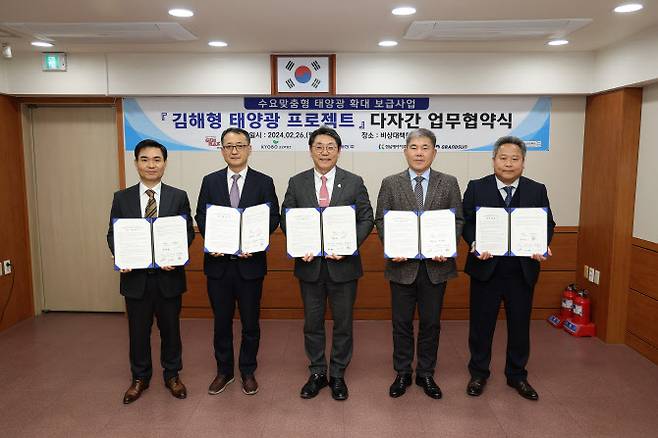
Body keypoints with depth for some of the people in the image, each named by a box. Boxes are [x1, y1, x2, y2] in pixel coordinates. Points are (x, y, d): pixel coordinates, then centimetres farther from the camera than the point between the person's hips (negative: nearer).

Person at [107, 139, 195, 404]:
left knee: (170, 328, 12)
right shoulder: (122, 198, 4)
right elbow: (113, 234, 5)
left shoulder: (178, 196, 0)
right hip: (135, 275, 1)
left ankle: (172, 375, 32)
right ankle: (139, 378, 33)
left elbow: (188, 232, -2)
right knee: (138, 330, 13)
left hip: (168, 274, -1)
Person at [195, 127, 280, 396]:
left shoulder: (264, 182, 1)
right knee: (221, 321, 13)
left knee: (250, 323, 10)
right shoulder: (210, 181, 7)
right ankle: (224, 371, 31)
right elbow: (201, 217, 6)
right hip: (218, 263, 2)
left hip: (250, 262, -1)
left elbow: (273, 218, -3)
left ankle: (248, 372, 28)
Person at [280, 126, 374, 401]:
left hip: (343, 263, -1)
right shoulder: (296, 183, 3)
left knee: (343, 323, 10)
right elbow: (285, 219, 4)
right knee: (312, 323, 12)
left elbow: (367, 219, -1)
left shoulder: (354, 182, 0)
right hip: (310, 263, 1)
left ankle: (338, 375, 27)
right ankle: (317, 373, 30)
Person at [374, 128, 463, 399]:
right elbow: (381, 220, 1)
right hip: (402, 263, 0)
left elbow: (458, 220, 3)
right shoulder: (390, 183, 3)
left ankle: (426, 374, 29)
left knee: (431, 323, 11)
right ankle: (402, 374, 28)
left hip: (436, 264, 1)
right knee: (402, 323, 11)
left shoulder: (449, 183, 4)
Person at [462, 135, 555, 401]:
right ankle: (478, 374, 29)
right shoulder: (476, 188, -1)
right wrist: (475, 243, -21)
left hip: (522, 271, 2)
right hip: (486, 268, -1)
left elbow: (548, 224, 5)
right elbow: (466, 222, -3)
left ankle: (517, 376, 33)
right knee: (481, 325, 10)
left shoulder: (537, 191, 4)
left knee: (520, 326, 14)